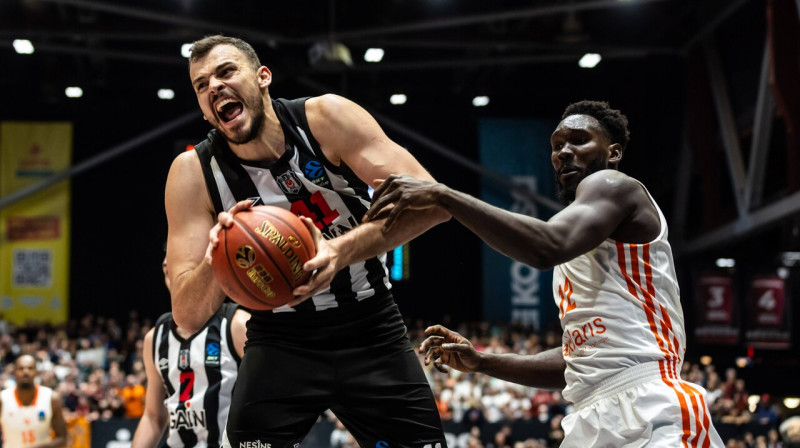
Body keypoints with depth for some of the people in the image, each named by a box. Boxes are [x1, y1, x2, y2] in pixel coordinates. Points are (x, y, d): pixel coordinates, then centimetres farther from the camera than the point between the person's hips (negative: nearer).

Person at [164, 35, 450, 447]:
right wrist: (215, 261, -36)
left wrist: (341, 250, -38)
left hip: (371, 332, 0)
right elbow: (187, 316, -14)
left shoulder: (326, 116, -14)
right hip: (280, 342, 0)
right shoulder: (193, 173, -11)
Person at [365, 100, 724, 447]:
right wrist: (482, 363, 21)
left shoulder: (612, 187, -2)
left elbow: (549, 247, -23)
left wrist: (442, 195, -21)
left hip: (648, 414, -10)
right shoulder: (579, 256, 27)